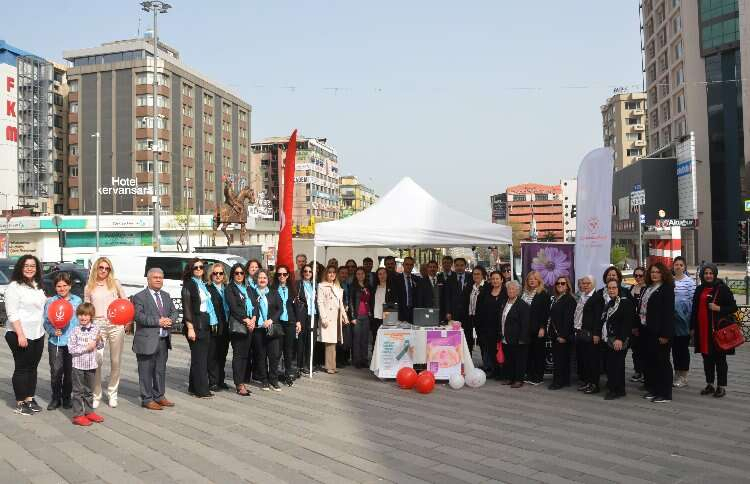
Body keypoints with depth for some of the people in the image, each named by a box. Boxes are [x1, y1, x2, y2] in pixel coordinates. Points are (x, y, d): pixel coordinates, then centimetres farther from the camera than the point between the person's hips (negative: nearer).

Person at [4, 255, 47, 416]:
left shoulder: (38, 286, 13)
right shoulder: (14, 286, -10)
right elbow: (12, 314, -16)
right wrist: (20, 335, -20)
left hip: (38, 334, 7)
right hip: (19, 334, -7)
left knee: (33, 367, 12)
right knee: (21, 368, 2)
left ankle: (30, 398, 22)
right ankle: (20, 403, 12)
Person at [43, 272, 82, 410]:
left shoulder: (77, 301, 6)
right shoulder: (50, 302, 4)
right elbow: (46, 322, 4)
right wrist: (53, 331, -14)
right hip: (55, 342, -1)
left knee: (69, 372, 6)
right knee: (56, 372, -3)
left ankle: (66, 398, 21)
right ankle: (55, 398, 14)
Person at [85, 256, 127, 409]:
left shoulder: (115, 283, 8)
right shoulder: (89, 287, 9)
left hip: (116, 325, 1)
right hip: (97, 326, -1)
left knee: (115, 361, 6)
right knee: (97, 361, -12)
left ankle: (112, 394, 20)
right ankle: (96, 395, 3)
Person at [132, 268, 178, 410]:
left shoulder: (166, 296, 15)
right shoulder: (139, 297, -6)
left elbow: (174, 312, 14)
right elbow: (139, 316, -17)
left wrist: (170, 320, -8)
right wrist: (158, 322, -20)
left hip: (164, 340, 7)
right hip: (147, 341, -6)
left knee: (161, 370, 15)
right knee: (146, 371, 2)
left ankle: (159, 396, 27)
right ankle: (147, 399, 11)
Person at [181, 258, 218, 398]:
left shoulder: (203, 285, 16)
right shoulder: (188, 285, -7)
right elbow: (186, 308, -12)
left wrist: (213, 323, 12)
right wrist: (190, 328, -18)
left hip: (205, 325, 8)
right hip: (195, 325, -8)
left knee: (202, 357, 11)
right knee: (199, 357, -5)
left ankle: (194, 387, 20)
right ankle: (201, 390, 0)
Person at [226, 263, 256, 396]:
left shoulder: (249, 289, 19)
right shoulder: (230, 288, 1)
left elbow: (255, 305, 11)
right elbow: (233, 307, -9)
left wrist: (253, 319, -5)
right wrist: (245, 320, -14)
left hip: (250, 324, 6)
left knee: (245, 354, 6)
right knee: (238, 354, -5)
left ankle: (242, 382, 12)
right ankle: (239, 385, -4)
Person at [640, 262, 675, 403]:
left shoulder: (667, 289, -10)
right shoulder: (647, 288, 15)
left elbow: (668, 312, -16)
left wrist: (665, 334, -20)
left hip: (660, 332, -8)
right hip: (647, 329, 8)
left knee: (662, 361, -1)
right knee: (650, 360, 13)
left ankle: (665, 393, 6)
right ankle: (652, 389, 22)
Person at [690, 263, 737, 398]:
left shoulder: (722, 288, -4)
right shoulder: (699, 289, 11)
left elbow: (733, 308, -4)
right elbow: (694, 309, 14)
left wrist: (719, 308, -19)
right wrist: (692, 327, 11)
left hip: (718, 329, -5)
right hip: (702, 330, 5)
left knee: (719, 358, 3)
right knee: (707, 358, 11)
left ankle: (721, 386, 11)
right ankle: (710, 384, 21)